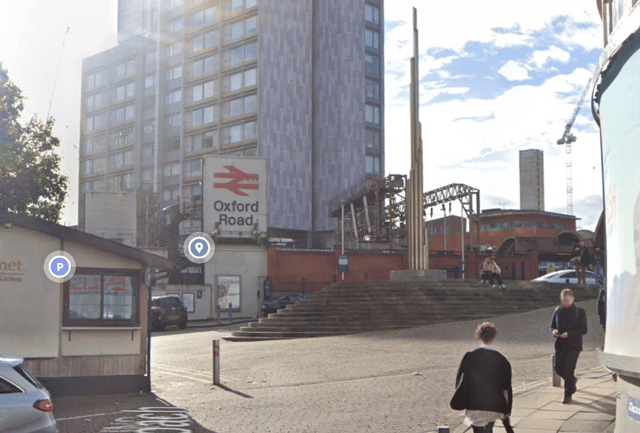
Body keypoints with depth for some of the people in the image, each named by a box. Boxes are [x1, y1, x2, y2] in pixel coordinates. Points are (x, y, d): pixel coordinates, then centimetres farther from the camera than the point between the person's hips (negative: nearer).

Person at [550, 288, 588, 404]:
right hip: (560, 345, 4)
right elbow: (552, 326, 16)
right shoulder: (558, 311, 9)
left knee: (568, 370, -8)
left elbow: (583, 330, -5)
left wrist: (569, 334, -19)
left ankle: (568, 395, 5)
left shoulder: (579, 312, -2)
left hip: (574, 345, -4)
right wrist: (554, 331, -9)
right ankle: (572, 381, 32)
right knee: (557, 367, 1)